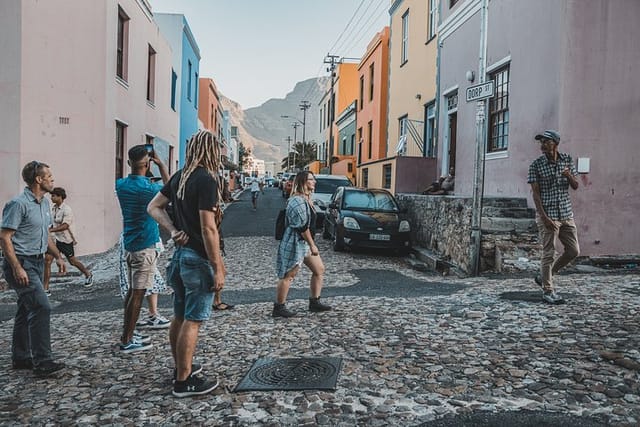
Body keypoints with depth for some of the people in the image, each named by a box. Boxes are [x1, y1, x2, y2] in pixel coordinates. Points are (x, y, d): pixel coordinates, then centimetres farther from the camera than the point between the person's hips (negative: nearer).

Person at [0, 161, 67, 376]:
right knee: (41, 307, -15)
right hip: (21, 263, -9)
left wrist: (58, 256, 13)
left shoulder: (44, 203, 13)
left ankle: (20, 358, 25)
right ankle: (42, 361, -12)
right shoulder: (18, 204, -15)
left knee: (26, 310, 15)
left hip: (37, 262, 9)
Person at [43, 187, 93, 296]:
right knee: (47, 260, -7)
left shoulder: (67, 210, -18)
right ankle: (45, 289, -4)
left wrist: (50, 230, -37)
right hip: (55, 238, 6)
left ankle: (88, 275, 37)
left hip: (66, 240, -6)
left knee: (72, 261, 9)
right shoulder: (54, 208, 5)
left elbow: (65, 226, -29)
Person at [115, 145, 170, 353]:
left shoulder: (121, 185, 2)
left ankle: (127, 334, 26)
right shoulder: (149, 188, -18)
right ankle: (127, 341, 3)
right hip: (145, 246, -8)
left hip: (130, 244, 8)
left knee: (133, 290, 18)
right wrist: (160, 164, 4)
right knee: (138, 293, -2)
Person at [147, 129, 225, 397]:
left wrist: (173, 231, 1)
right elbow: (208, 229, -22)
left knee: (180, 316, 18)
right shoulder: (206, 180, -18)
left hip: (180, 253, 9)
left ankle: (181, 367, 33)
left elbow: (153, 207, 13)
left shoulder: (179, 177, 8)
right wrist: (218, 269, -18)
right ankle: (184, 381, 9)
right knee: (192, 321, 0)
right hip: (198, 258, -9)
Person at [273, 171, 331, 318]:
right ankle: (279, 308, 8)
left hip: (304, 242, 11)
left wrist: (311, 244, 23)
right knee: (288, 276, -3)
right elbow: (302, 226, -23)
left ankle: (314, 302, 21)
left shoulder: (305, 199, 14)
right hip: (294, 242, -11)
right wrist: (312, 245, -20)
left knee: (319, 269, 12)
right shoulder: (297, 201, -20)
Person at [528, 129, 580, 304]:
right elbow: (536, 193, -9)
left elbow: (575, 186, 10)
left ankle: (544, 276, 24)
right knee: (548, 253, -3)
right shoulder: (536, 165, -6)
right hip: (548, 215, -5)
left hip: (567, 214, 5)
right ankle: (548, 291, 7)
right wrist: (544, 217, -17)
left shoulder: (567, 160, 7)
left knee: (574, 251, 9)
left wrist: (569, 176, -14)